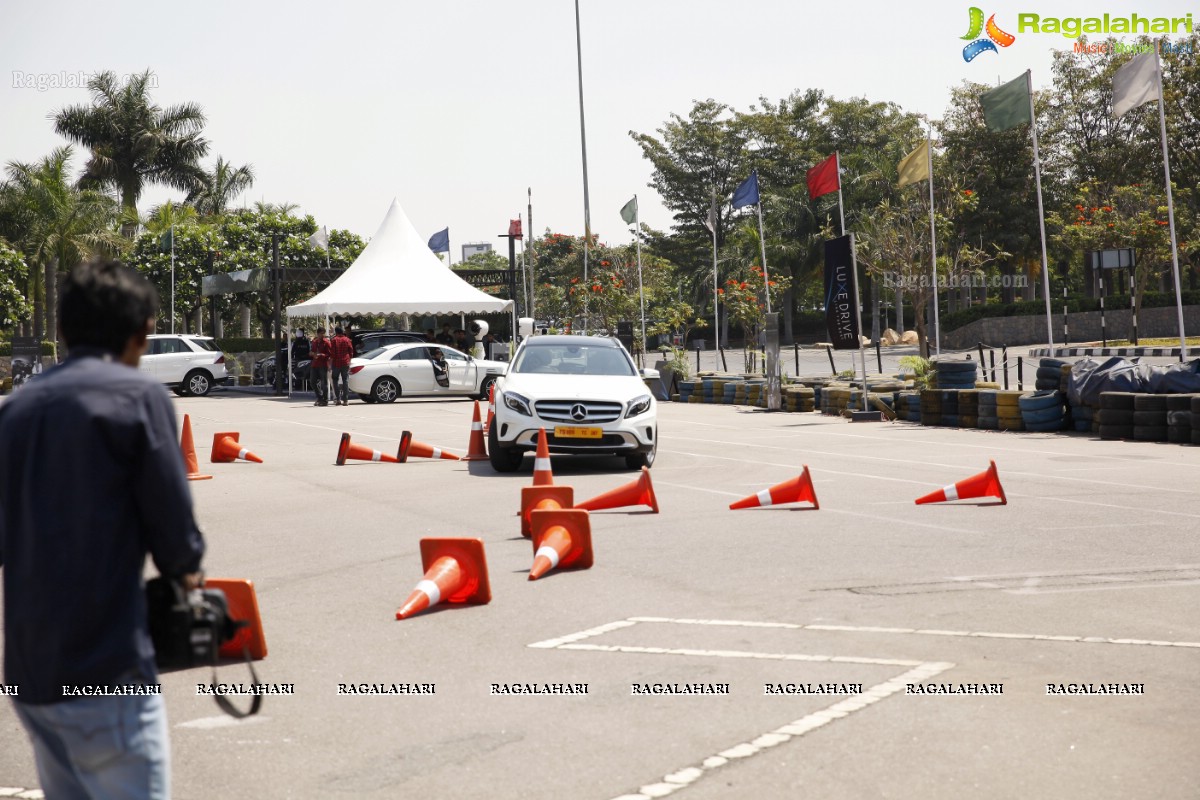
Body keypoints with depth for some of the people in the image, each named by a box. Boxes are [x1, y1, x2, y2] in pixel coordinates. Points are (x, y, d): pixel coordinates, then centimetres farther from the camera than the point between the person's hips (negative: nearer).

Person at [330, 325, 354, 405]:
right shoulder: (347, 340, 5)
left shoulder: (334, 340, -3)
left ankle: (338, 399, -1)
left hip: (336, 363, -2)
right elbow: (351, 351, 6)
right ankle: (345, 400, -3)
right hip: (345, 363, 2)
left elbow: (332, 353, -7)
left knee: (335, 381, 8)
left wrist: (330, 362, 2)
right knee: (345, 381, 3)